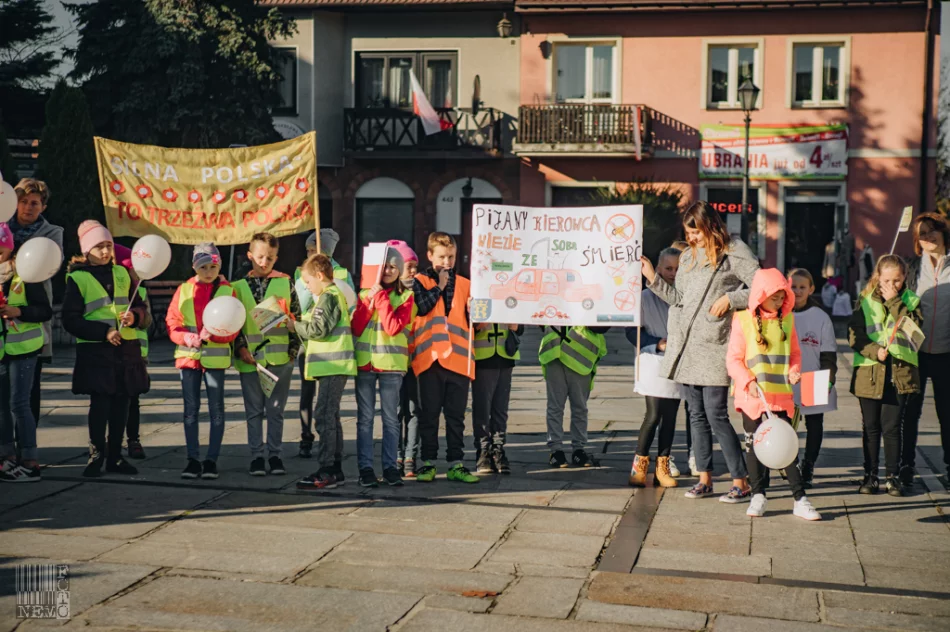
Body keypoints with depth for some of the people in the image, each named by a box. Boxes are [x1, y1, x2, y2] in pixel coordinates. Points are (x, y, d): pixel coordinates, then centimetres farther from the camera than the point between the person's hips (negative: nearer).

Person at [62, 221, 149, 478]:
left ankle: (115, 456, 16)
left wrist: (134, 316, -9)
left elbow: (140, 307, 15)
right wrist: (104, 332, -17)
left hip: (127, 349, 4)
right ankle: (96, 455, 6)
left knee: (121, 403, 6)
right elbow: (71, 320, -8)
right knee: (100, 402, -7)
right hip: (95, 351, -4)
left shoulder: (121, 273, 11)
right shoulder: (77, 278, -3)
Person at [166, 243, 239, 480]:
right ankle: (193, 459, 14)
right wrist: (186, 337, -16)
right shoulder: (184, 289, 5)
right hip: (188, 355, 2)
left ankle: (211, 459, 10)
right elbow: (172, 322, 3)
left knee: (216, 408, 3)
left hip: (215, 356, -2)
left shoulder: (228, 291, -1)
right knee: (190, 408, 6)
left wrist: (212, 334, -22)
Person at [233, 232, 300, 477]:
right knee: (254, 411, 7)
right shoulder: (239, 287, 6)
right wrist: (240, 348, -6)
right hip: (250, 359, 0)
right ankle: (256, 457, 15)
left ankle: (275, 455, 17)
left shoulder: (285, 284, 4)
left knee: (276, 410, 7)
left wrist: (293, 349, -2)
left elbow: (296, 318, 6)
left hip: (280, 358, 0)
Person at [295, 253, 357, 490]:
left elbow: (318, 329, -17)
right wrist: (300, 326, 16)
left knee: (324, 417, -11)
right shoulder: (336, 294, 21)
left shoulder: (327, 296, -10)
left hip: (333, 365, -11)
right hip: (335, 365, 11)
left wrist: (295, 326, -4)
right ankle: (335, 469, 18)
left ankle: (326, 472, -11)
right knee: (331, 417, 14)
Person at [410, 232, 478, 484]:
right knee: (429, 413, 4)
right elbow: (421, 307, -13)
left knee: (456, 414, 6)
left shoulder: (464, 285, 14)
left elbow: (472, 321, 15)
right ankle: (428, 462, 12)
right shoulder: (419, 281, 6)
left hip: (458, 357, 2)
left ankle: (455, 464, 11)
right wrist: (439, 286, -5)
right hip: (430, 356, -2)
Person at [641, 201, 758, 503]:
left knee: (716, 416, -8)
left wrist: (729, 299, -14)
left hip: (714, 345, -7)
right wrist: (653, 277, 14)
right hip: (686, 345, 7)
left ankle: (741, 483, 1)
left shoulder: (735, 253, -4)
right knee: (696, 415, 9)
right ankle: (705, 480, 17)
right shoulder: (688, 256, 18)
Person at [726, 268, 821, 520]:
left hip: (781, 394, 2)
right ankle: (758, 495, 20)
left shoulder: (787, 319, 6)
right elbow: (733, 359, -4)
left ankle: (800, 499, 5)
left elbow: (795, 353, 16)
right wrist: (748, 381, -18)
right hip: (752, 396, -2)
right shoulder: (743, 320, -5)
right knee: (754, 444, 8)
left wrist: (794, 371, -4)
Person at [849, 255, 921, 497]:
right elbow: (855, 336, -1)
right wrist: (874, 351, -16)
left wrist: (894, 301, -13)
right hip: (869, 371, 1)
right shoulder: (866, 301, 5)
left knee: (892, 426, 0)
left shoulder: (910, 300, 6)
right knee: (871, 427, 7)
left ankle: (892, 476, 11)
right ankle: (870, 475, 16)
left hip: (900, 372, -1)